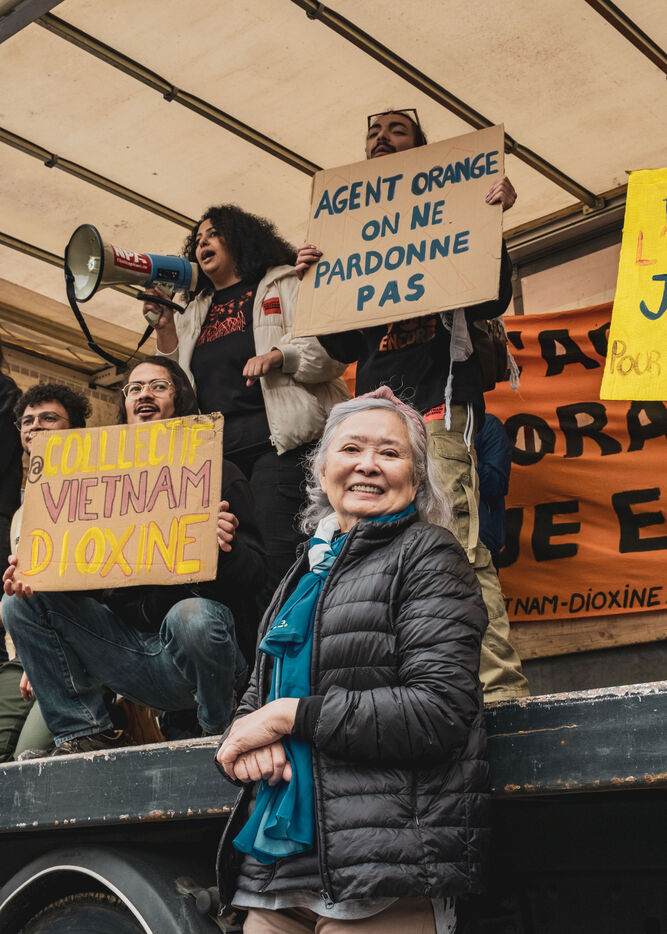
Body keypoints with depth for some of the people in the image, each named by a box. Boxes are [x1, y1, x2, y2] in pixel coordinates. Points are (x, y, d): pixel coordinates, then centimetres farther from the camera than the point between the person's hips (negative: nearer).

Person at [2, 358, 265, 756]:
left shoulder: (218, 476, 0)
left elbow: (254, 574, -8)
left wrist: (227, 549, -32)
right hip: (126, 645, 5)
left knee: (193, 617, -38)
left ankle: (221, 734, -8)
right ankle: (85, 733, -3)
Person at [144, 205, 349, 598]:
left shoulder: (284, 285, 12)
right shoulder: (196, 312, 28)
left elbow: (330, 348, 0)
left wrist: (278, 356, -17)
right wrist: (165, 327, 13)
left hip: (277, 437, -5)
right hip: (214, 447, 6)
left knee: (276, 550, -18)